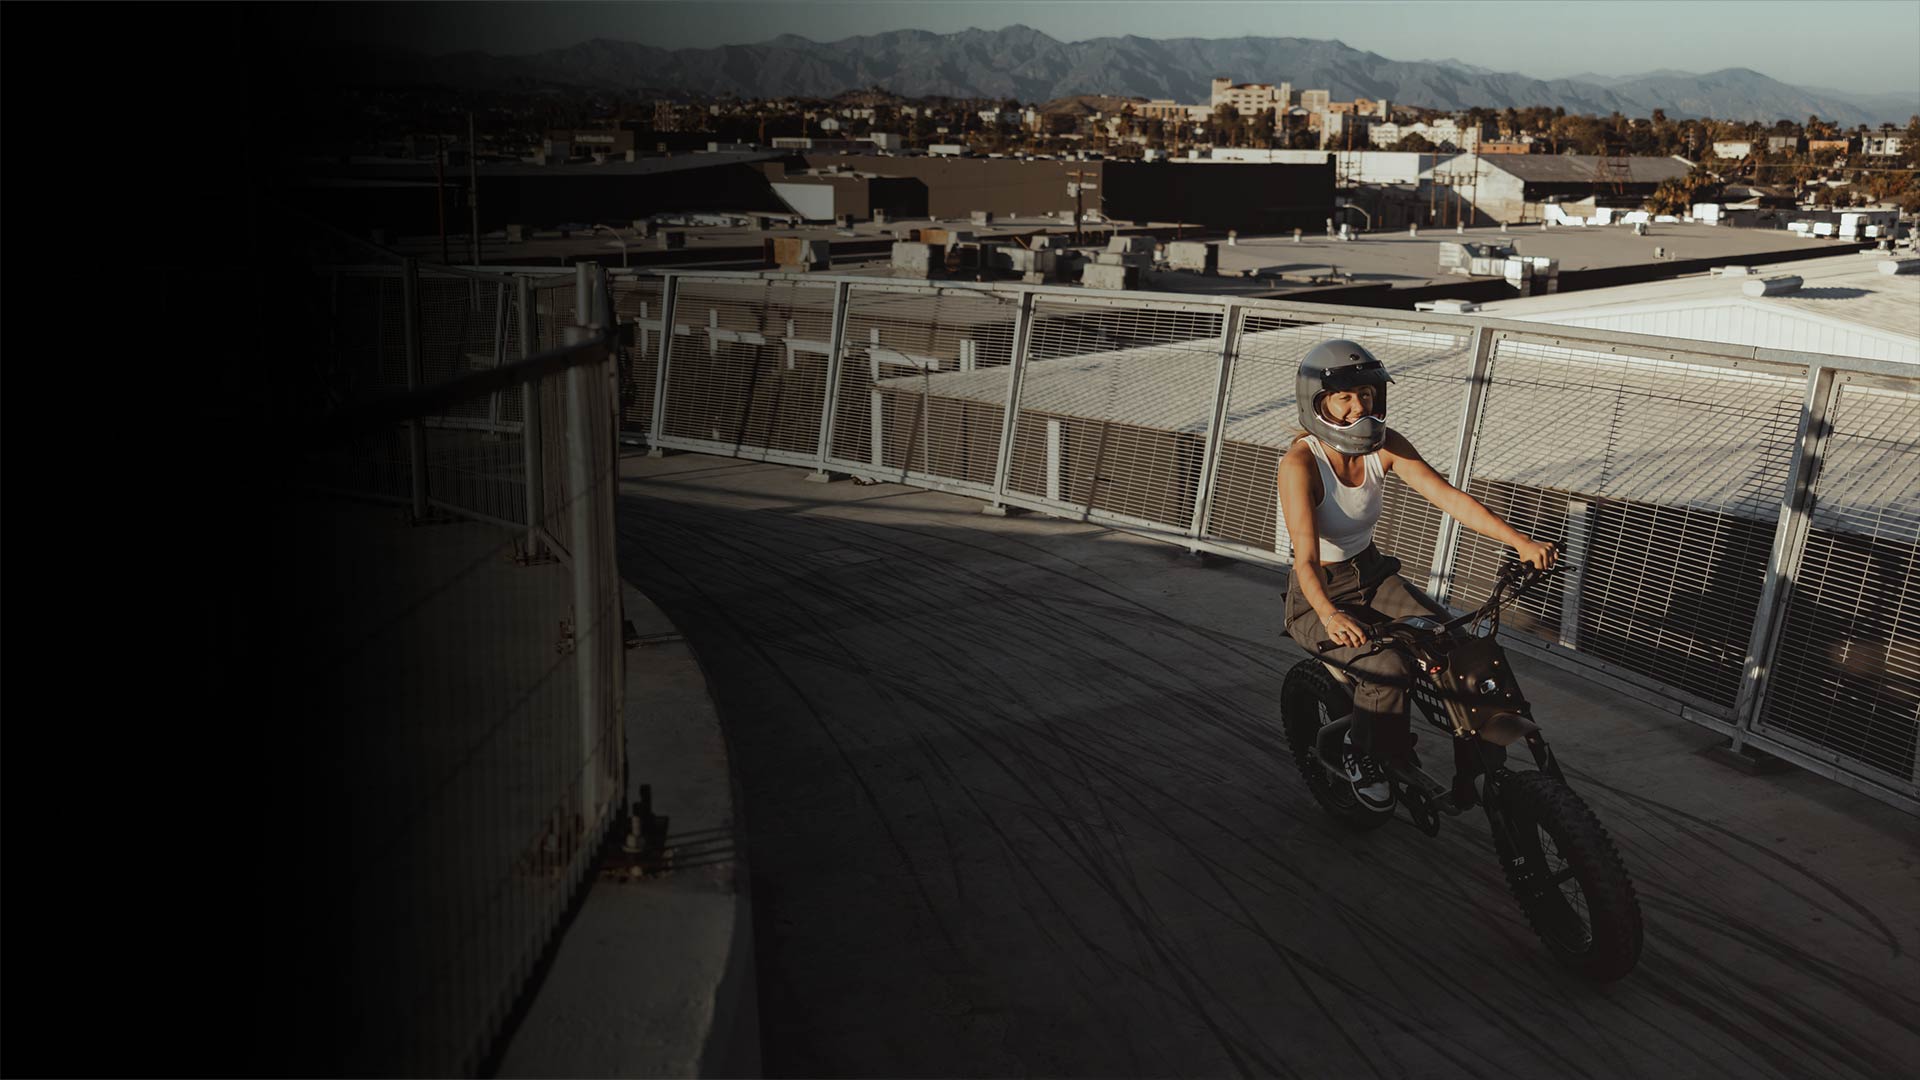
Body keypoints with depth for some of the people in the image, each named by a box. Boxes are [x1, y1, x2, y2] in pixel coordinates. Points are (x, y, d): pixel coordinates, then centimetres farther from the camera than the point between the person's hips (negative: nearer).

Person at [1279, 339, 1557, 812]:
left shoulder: (1385, 445, -7)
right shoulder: (1299, 463, -25)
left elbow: (1447, 496, -15)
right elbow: (1306, 557, -35)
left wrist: (1518, 540, -28)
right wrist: (1329, 614, -54)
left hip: (1372, 576, 6)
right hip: (1319, 596, -5)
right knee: (1388, 667, -28)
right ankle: (1361, 755, 1)